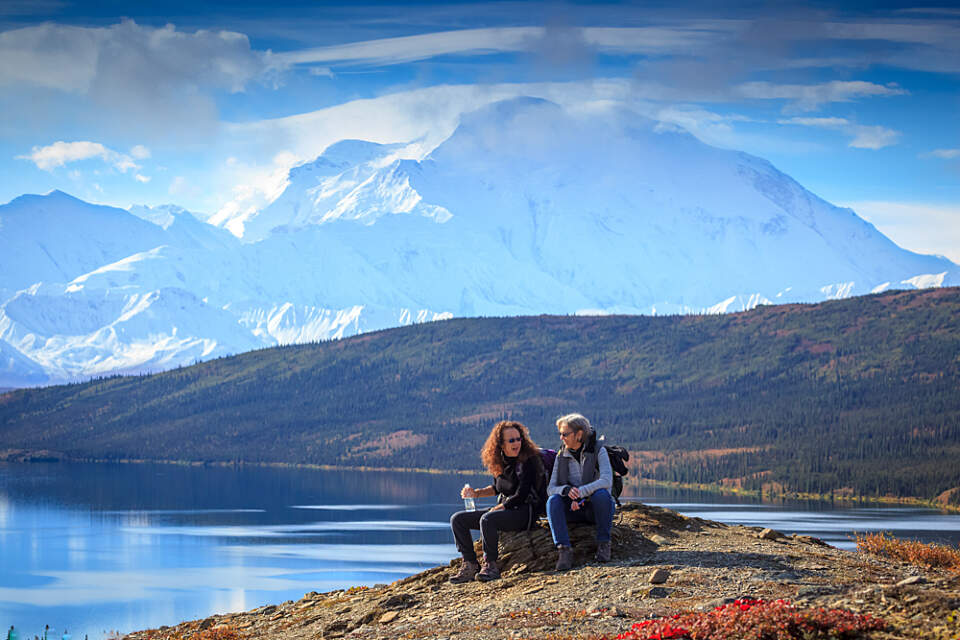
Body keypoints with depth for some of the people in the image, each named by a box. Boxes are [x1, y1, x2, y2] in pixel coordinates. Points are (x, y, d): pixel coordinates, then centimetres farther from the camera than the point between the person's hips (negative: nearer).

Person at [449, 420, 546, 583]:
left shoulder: (529, 461, -13)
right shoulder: (499, 462, 8)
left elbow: (521, 496, -18)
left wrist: (495, 509, -14)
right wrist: (475, 493, 9)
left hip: (525, 512, -8)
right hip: (504, 508, 8)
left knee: (487, 519, -36)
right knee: (457, 519, -2)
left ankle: (491, 565, -23)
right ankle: (470, 565, -8)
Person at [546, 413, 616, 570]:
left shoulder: (598, 451, -6)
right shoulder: (561, 457, 6)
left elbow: (607, 481, -22)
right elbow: (550, 488, -1)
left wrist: (580, 492, -33)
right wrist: (567, 490, -25)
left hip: (596, 509, -3)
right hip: (574, 510, 3)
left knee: (601, 494, -36)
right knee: (553, 500, -26)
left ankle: (603, 544, -21)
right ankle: (564, 549, -36)